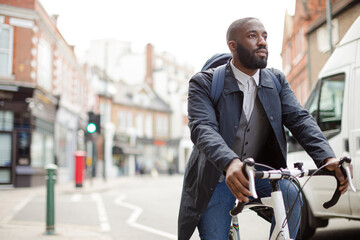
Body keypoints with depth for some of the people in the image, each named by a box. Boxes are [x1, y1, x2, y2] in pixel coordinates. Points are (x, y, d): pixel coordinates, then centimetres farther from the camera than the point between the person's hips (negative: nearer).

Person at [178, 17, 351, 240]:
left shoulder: (277, 80, 1)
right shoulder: (204, 83, -12)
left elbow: (300, 119, -10)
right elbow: (203, 128, -28)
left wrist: (328, 158, -29)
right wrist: (230, 163, -49)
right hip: (217, 176, -2)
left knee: (290, 194, -26)